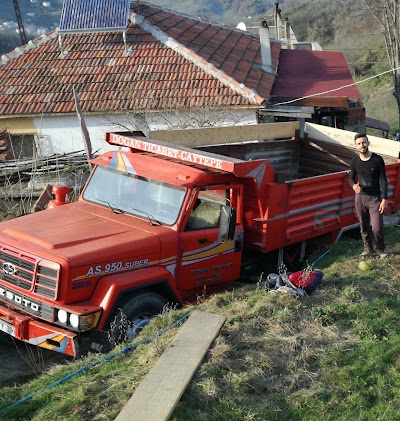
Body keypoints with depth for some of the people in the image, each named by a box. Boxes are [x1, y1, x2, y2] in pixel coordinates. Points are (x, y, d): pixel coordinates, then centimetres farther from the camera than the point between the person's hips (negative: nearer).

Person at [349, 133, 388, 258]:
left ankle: (381, 249, 16)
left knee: (377, 227, -8)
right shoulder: (355, 161, 0)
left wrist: (384, 199, -12)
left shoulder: (378, 160, -10)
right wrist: (354, 186, -12)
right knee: (364, 226, 10)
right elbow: (351, 178, 12)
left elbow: (383, 180, -7)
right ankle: (368, 248, 29)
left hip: (375, 198, -3)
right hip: (360, 197, 3)